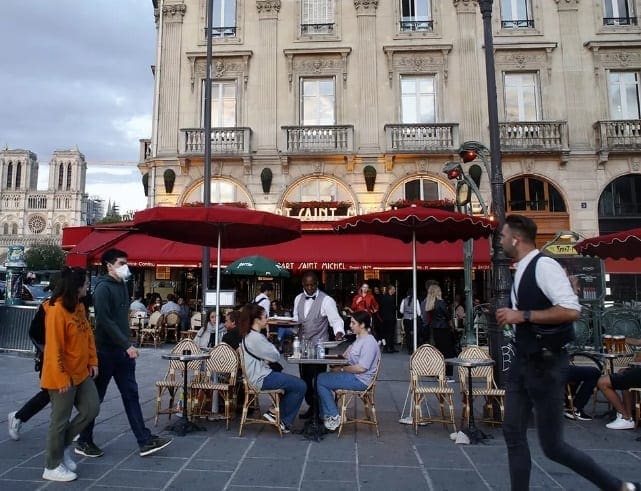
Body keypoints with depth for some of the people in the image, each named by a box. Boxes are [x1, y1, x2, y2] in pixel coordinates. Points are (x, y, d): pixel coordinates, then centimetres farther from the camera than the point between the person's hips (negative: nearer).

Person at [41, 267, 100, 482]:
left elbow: (88, 335, 12)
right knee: (60, 420, 5)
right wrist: (62, 378, -20)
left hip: (82, 372, 9)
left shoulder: (79, 306, 5)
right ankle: (52, 467, 23)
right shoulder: (57, 310, -22)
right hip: (63, 377, -8)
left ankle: (63, 446, 30)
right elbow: (54, 348, -22)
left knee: (91, 409, 11)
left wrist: (92, 362, 8)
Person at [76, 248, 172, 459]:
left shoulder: (122, 285, 12)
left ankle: (145, 441, 10)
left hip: (122, 351, 8)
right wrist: (127, 345, -23)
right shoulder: (103, 288, -14)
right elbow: (105, 321, -22)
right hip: (105, 351, -8)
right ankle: (84, 442, 25)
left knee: (131, 395, 7)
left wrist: (127, 344, 13)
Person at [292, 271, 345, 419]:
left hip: (319, 345, -5)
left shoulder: (326, 300, -10)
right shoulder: (298, 299, 8)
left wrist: (339, 332, -34)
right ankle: (311, 406, 29)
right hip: (302, 344, 6)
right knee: (305, 378, 13)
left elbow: (335, 319, -15)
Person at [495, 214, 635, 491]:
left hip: (545, 366, -8)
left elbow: (571, 311, -26)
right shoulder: (521, 272, 10)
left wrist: (522, 315, -23)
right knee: (513, 434, 8)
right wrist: (511, 317, 6)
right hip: (523, 363, 8)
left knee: (552, 445, 5)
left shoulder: (544, 266, -17)